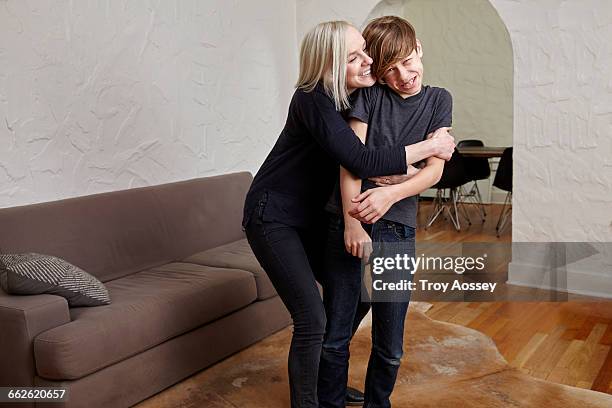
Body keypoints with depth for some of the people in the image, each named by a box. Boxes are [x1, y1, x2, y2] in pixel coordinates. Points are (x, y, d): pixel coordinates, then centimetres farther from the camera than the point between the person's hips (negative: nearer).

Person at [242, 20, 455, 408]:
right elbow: (361, 161, -32)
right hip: (273, 217, -8)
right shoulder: (313, 100, -25)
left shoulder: (358, 96, -1)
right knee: (312, 319, -11)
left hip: (311, 216, 8)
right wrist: (430, 147, -22)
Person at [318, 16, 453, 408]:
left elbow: (434, 169, 0)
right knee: (335, 338, 7)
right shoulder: (369, 94, 5)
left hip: (396, 231, 1)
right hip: (347, 225, 0)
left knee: (390, 346, 8)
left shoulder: (438, 100, 10)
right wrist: (352, 220, -16)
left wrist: (391, 193, -19)